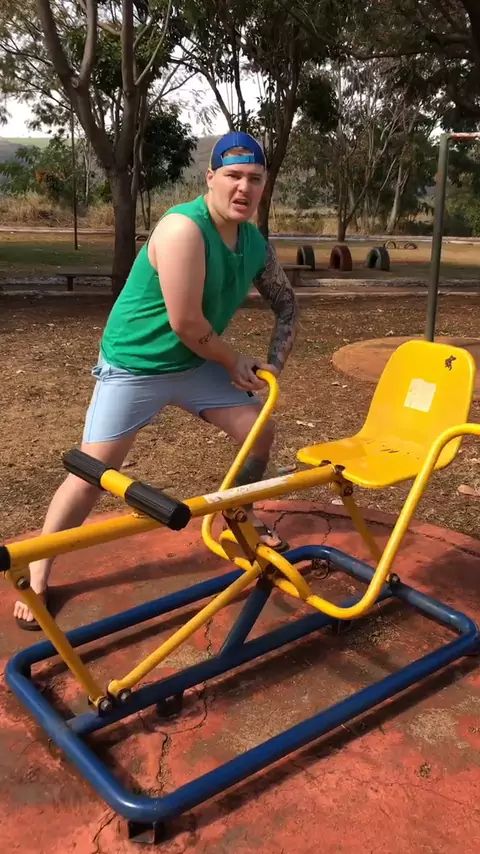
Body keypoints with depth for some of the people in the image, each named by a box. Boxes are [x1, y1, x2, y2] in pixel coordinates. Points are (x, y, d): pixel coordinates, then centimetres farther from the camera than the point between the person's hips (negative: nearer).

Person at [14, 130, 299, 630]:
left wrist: (273, 363, -1)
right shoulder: (184, 228, -26)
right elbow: (186, 323, -28)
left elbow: (288, 305, 13)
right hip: (135, 365, -7)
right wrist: (234, 362, -13)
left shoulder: (256, 244, -1)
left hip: (198, 363, 7)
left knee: (259, 433, 7)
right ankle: (36, 577, 7)